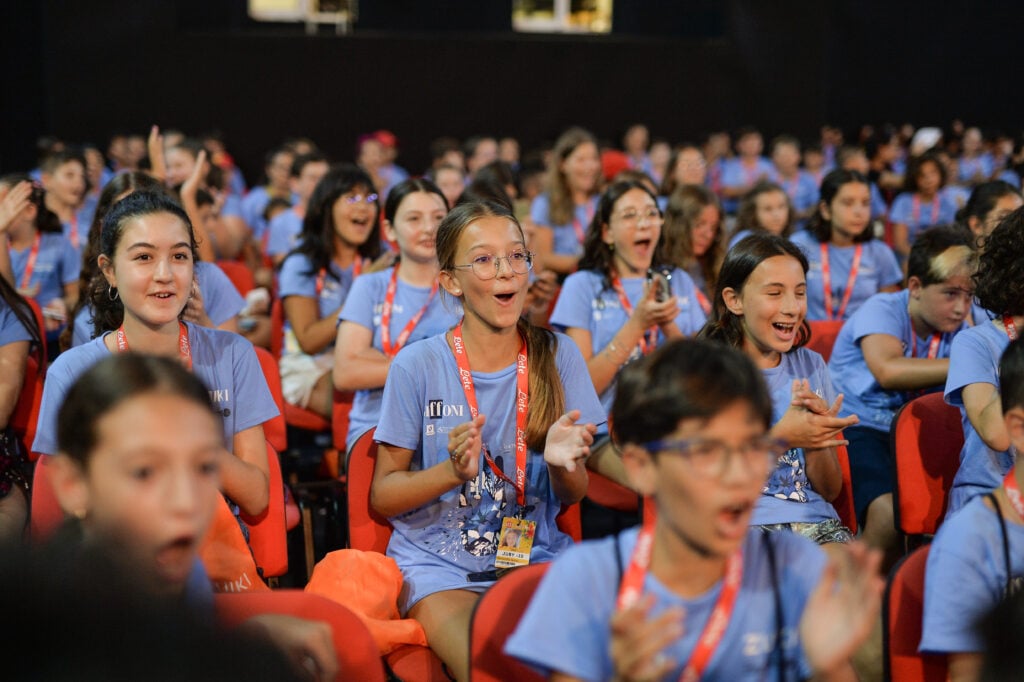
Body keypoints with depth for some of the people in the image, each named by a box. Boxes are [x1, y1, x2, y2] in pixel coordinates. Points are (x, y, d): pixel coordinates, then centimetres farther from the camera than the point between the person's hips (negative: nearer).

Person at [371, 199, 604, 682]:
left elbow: (574, 495, 6)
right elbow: (381, 497, 2)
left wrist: (561, 462, -18)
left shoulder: (557, 356, 3)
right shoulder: (418, 366, -3)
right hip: (438, 563, -1)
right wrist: (454, 471, -17)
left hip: (535, 556, 2)